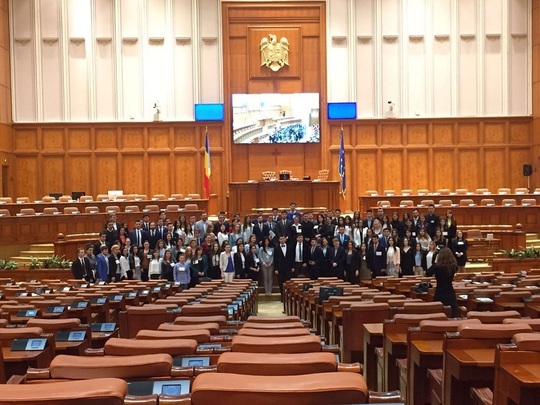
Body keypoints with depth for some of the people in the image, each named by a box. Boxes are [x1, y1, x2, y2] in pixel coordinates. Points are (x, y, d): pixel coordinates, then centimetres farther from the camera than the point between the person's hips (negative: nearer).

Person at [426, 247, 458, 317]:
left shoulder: (437, 267, -17)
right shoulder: (453, 266, -3)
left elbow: (427, 274, -4)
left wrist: (435, 262, -4)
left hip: (440, 295, -4)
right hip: (450, 294, 4)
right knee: (453, 316, 9)